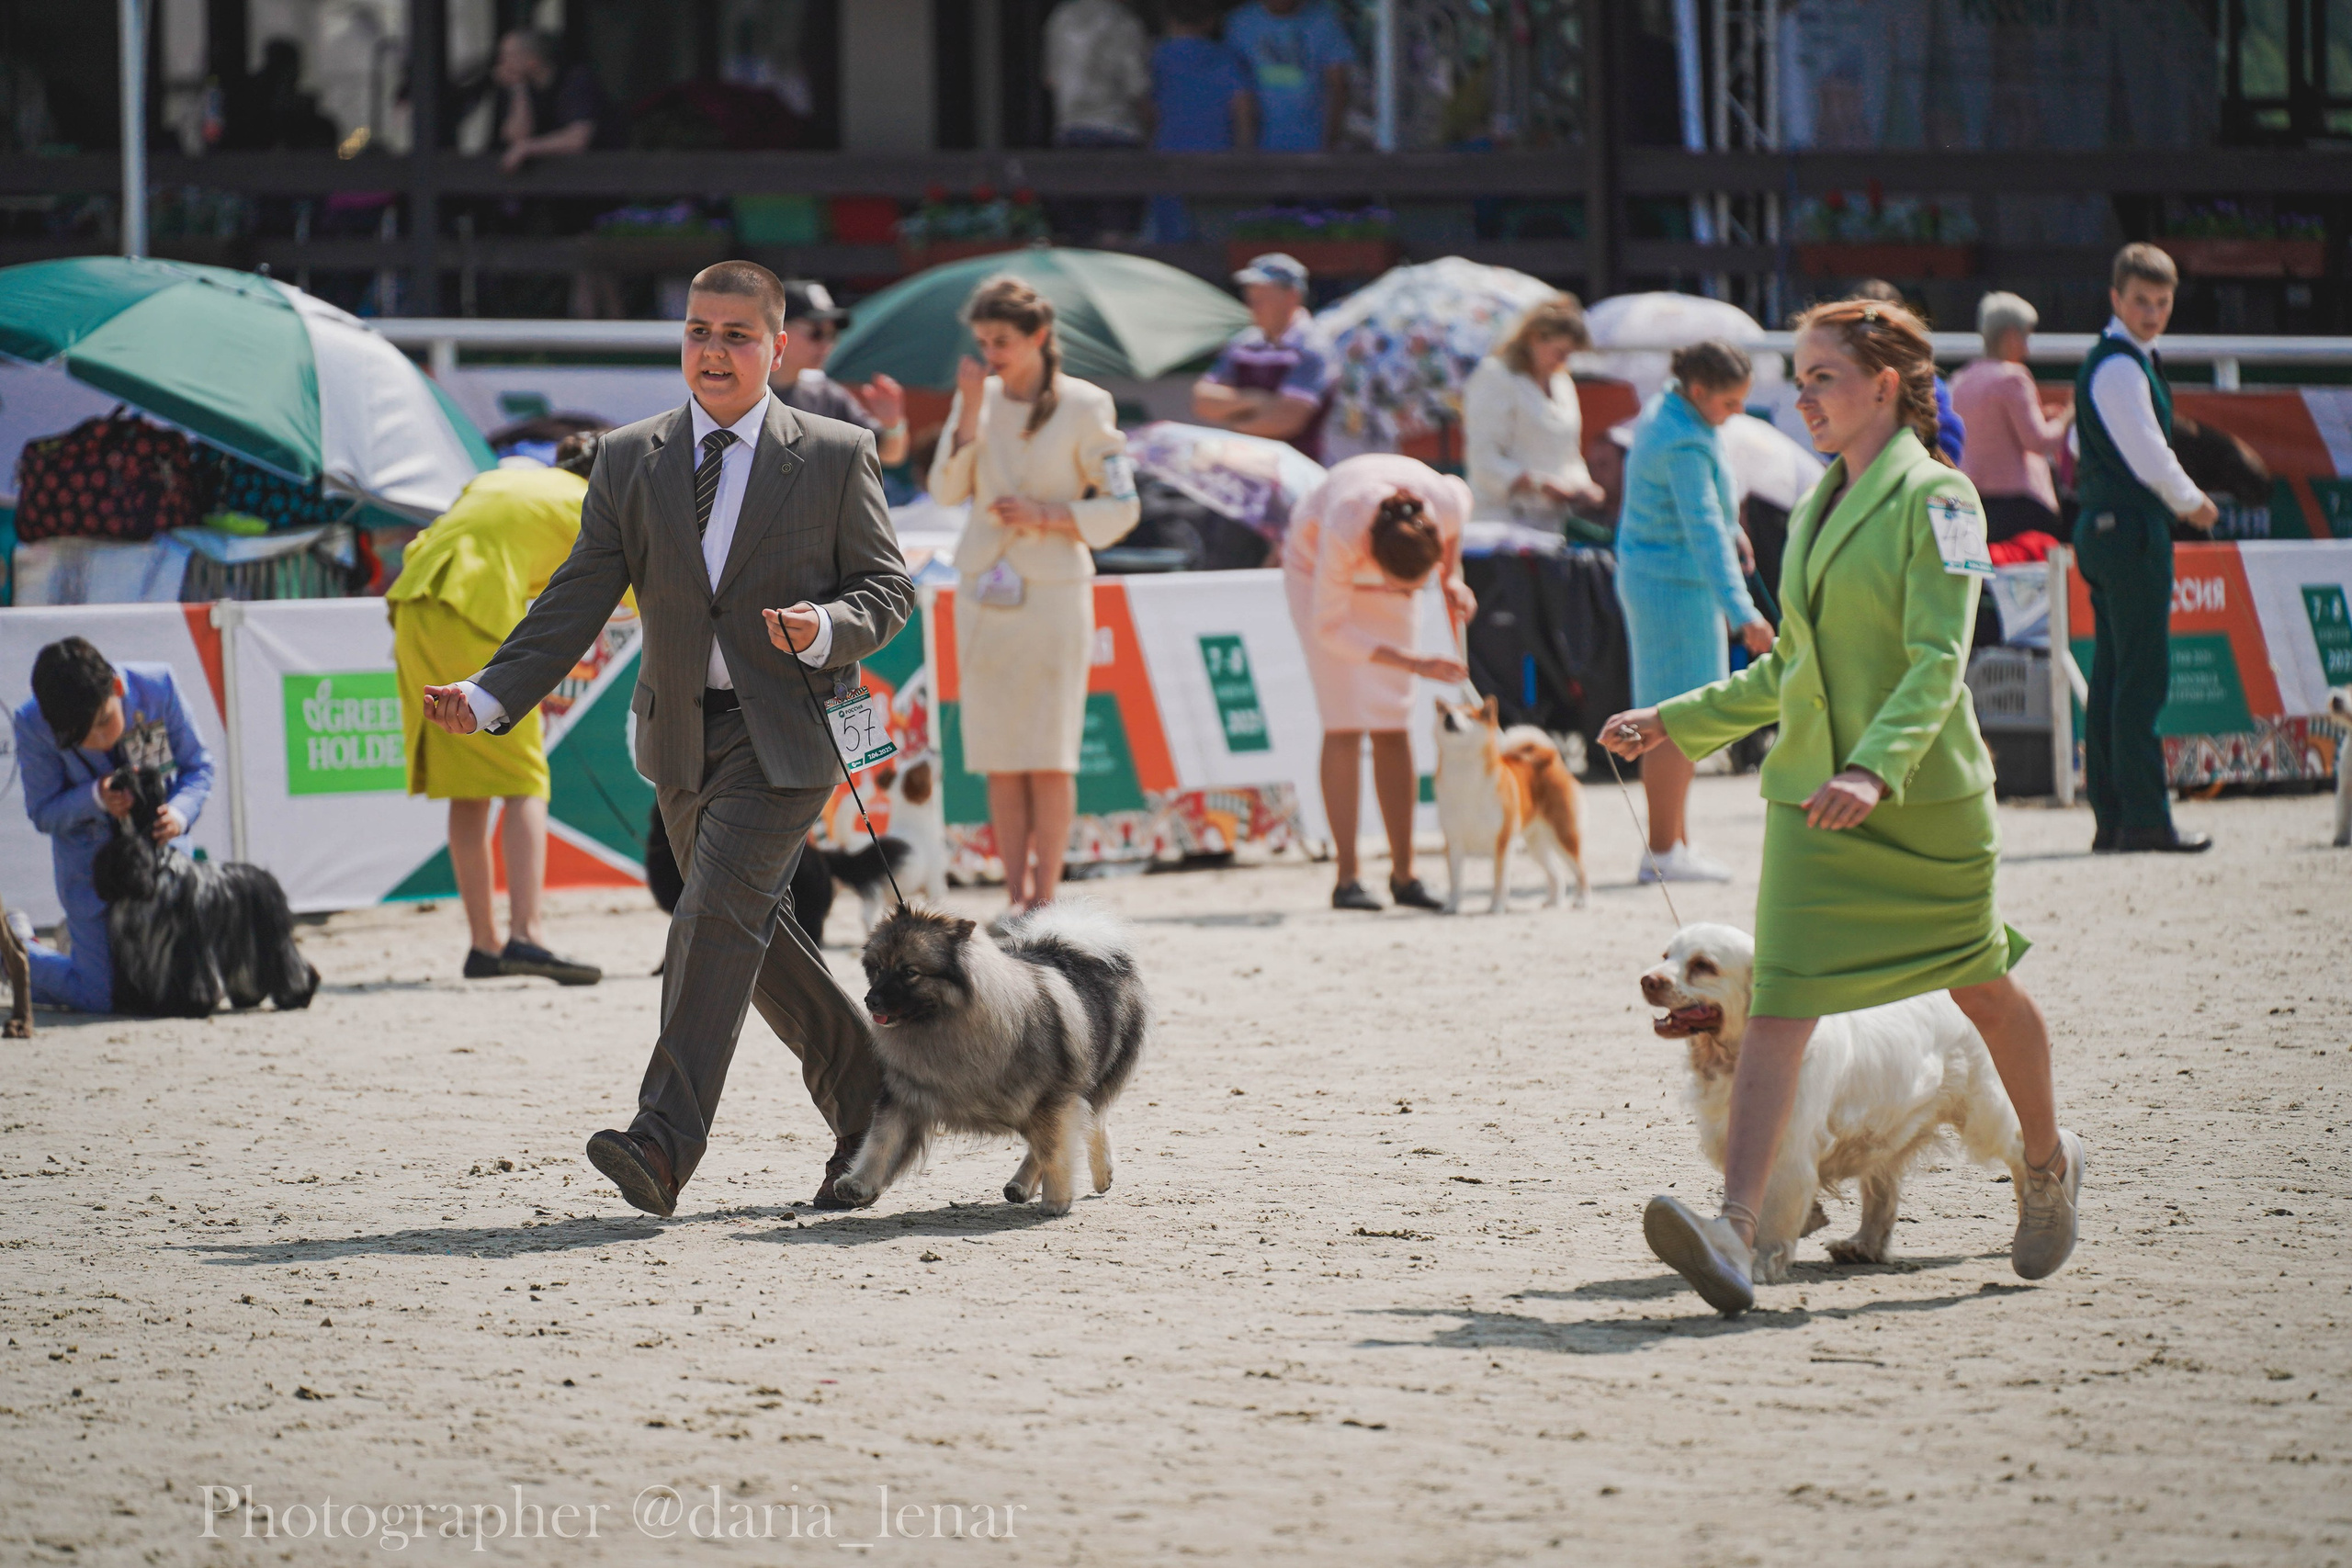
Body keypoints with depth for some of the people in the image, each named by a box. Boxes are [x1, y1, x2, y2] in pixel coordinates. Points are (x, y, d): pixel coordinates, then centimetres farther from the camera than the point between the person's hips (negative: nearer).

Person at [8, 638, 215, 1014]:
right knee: (102, 997, -5)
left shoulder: (158, 687, -21)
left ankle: (82, 939, 37)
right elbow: (43, 813, -13)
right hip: (91, 862, -3)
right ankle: (19, 949, 26)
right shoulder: (34, 726, -23)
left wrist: (180, 812, -29)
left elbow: (197, 766, -8)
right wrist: (96, 798, -33)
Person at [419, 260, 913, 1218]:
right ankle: (868, 1104, 29)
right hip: (681, 735, 5)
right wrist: (492, 697, -9)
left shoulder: (836, 457, -1)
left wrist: (826, 629, -20)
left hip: (784, 733, -5)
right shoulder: (628, 461, 6)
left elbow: (886, 587, 3)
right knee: (754, 934, 11)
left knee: (718, 914, -19)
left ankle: (665, 1142, -25)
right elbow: (578, 600, 3)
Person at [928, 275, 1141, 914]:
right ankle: (1015, 899, 6)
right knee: (999, 759, 2)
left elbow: (1122, 507, -2)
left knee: (1049, 757, -6)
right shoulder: (976, 398, 7)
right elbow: (946, 490, -1)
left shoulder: (1085, 406, -4)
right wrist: (971, 409, -10)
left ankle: (1046, 899, -3)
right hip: (984, 592, 4)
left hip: (1053, 591, -4)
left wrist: (1045, 516, -15)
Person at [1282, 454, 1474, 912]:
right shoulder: (1342, 531, -43)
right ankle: (1346, 878, -13)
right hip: (1315, 565, -3)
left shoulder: (1448, 504, -34)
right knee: (1344, 720, -13)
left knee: (1392, 725, -1)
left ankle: (1403, 874, 3)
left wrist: (1451, 578, -13)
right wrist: (1416, 664, -31)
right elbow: (1330, 630, -29)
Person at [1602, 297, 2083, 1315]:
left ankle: (2048, 1162, 40)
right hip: (1807, 794, 5)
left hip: (1923, 798, -5)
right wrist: (1680, 724, 18)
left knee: (1980, 985, 13)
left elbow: (1939, 661, -19)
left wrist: (1876, 768, -32)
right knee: (1777, 1003, -10)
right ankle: (1733, 1231, -23)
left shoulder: (1935, 498, -9)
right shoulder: (1817, 508, 13)